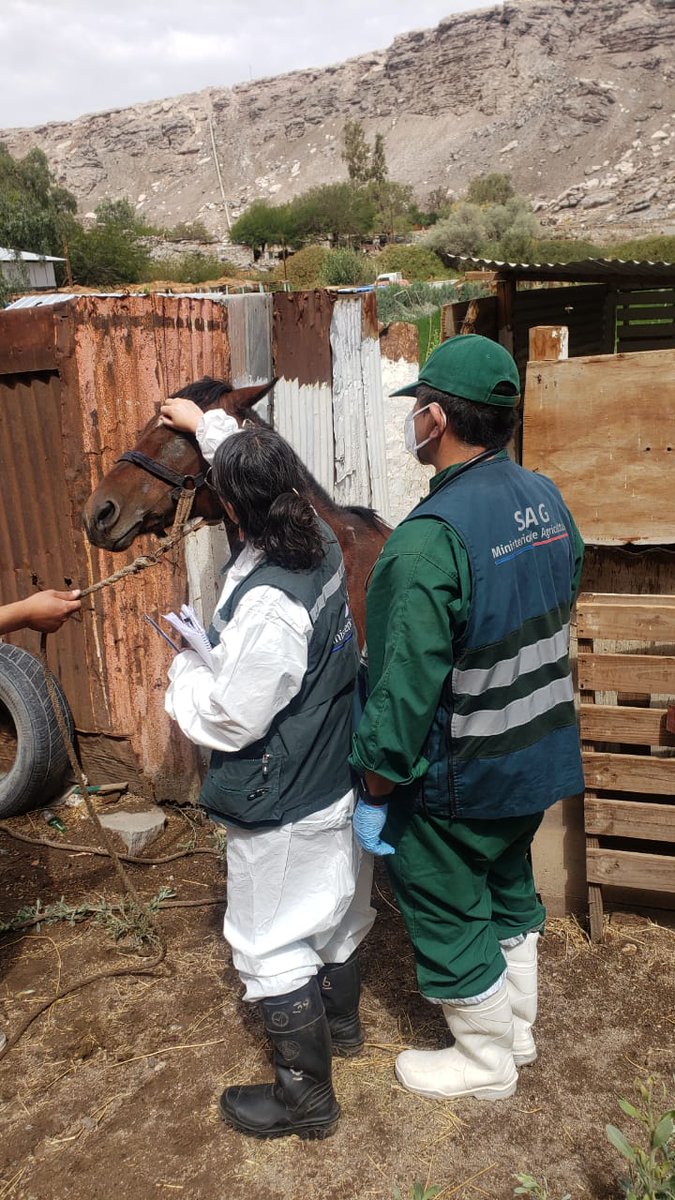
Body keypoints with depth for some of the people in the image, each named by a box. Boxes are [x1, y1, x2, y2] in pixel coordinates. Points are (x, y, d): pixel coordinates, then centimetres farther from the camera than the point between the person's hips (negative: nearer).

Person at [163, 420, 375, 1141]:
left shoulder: (266, 602, -32)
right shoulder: (322, 547, -6)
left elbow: (227, 719, -24)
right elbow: (264, 468, 15)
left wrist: (185, 669, -5)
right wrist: (206, 428, 27)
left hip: (283, 807, -9)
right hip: (336, 779, 9)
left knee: (271, 945, 10)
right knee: (332, 909, 27)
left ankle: (305, 1097, 27)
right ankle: (340, 1021, 51)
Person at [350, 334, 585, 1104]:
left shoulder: (432, 537, -29)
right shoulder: (547, 500, -3)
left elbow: (406, 686, -26)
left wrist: (374, 791, -14)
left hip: (457, 780, -8)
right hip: (542, 755, 8)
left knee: (447, 917, 15)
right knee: (508, 890, 27)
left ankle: (486, 1065, 37)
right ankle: (516, 1028, 48)